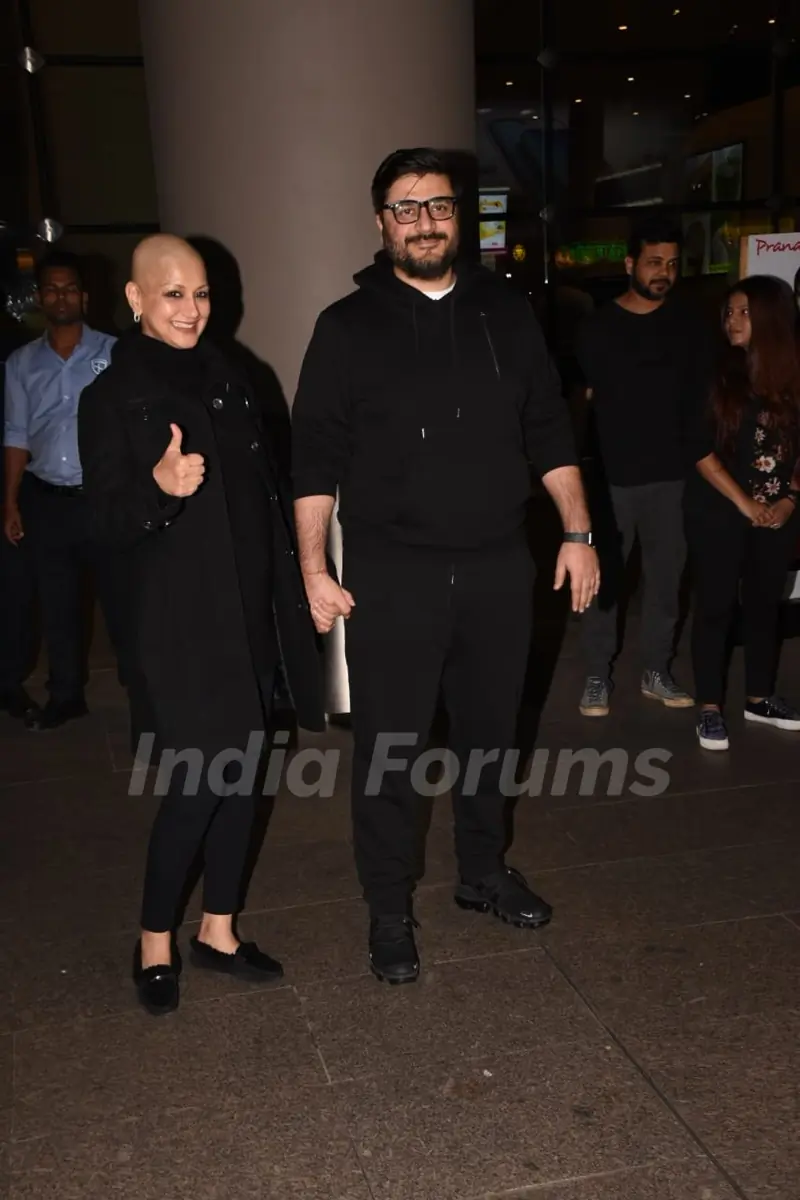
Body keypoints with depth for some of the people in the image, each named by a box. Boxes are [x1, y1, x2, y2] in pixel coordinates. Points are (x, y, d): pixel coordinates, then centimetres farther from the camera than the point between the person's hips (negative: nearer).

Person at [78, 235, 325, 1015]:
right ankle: (154, 942, 16)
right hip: (180, 621, -5)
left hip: (249, 613, 6)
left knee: (241, 774, 10)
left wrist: (290, 597, 12)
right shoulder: (111, 399, -5)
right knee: (198, 783, -5)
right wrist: (159, 487, -32)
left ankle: (218, 930, 26)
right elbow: (109, 523, -11)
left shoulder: (228, 385, 11)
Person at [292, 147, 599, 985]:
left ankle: (484, 873, 37)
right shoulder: (348, 327, -2)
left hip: (497, 567, 3)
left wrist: (577, 532, 4)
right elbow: (315, 457, -3)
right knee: (388, 750, 3)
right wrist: (314, 568, -8)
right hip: (391, 575, -3)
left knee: (488, 732, 16)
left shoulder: (505, 316, 7)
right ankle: (389, 912, 21)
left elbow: (549, 432, 10)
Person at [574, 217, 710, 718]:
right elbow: (582, 399, 1)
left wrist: (698, 456, 3)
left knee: (666, 577, 9)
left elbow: (702, 396, 11)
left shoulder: (687, 325, 7)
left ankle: (657, 672, 23)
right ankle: (598, 676, 15)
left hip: (672, 475, 2)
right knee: (604, 578, 3)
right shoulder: (599, 326, 0)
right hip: (612, 476, -2)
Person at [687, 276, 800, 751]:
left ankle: (760, 698, 27)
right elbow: (700, 449, -8)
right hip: (719, 513, -3)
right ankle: (711, 708, 11)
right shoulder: (715, 372, -6)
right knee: (717, 608, 1)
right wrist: (744, 504, -10)